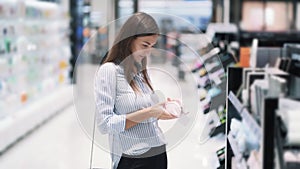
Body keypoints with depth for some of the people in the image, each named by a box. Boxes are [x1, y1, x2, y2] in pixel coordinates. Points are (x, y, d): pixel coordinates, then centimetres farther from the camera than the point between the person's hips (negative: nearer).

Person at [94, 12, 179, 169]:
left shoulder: (142, 71, 9)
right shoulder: (108, 70, -10)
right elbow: (105, 124, -16)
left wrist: (161, 111, -4)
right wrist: (148, 113, -20)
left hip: (160, 152, 7)